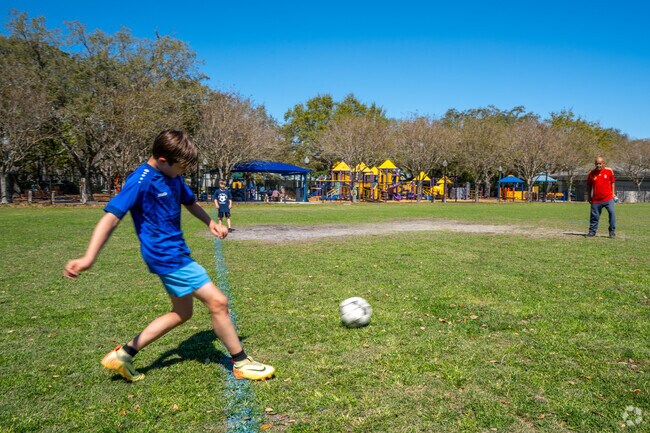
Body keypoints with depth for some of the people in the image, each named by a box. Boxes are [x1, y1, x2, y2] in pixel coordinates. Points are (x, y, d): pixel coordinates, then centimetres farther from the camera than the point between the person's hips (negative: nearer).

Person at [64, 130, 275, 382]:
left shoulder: (173, 176, 8)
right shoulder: (141, 181, -18)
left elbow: (190, 201, 25)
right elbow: (112, 217, -26)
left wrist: (210, 223, 11)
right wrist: (89, 257, -37)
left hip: (176, 254, 10)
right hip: (166, 256, -10)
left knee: (182, 313, 19)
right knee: (218, 302, -8)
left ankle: (123, 355, 25)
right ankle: (241, 363, 9)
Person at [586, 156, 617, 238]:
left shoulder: (609, 171, 1)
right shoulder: (591, 173, 1)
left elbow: (612, 182, 11)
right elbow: (589, 186, 10)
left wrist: (613, 193, 6)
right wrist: (589, 197, 11)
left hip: (608, 198, -1)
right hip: (596, 199, 1)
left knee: (611, 212, -12)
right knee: (594, 215, 5)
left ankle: (612, 231, -1)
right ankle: (592, 231, 17)